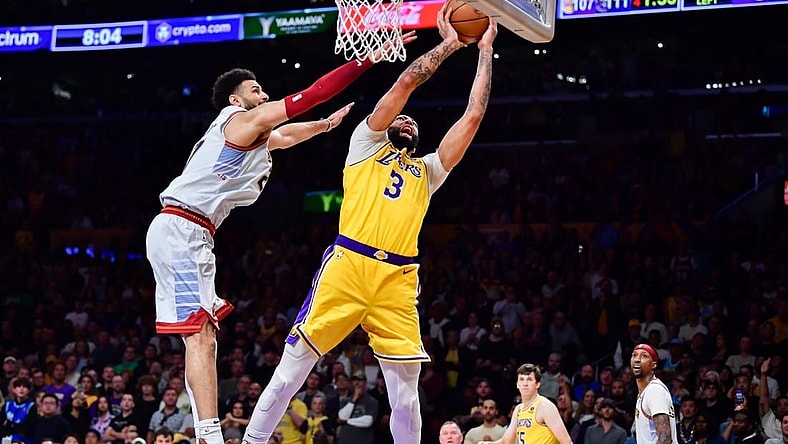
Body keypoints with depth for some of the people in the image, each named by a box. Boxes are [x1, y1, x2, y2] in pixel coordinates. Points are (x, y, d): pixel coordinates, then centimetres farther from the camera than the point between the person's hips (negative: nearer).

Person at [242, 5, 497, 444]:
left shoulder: (427, 171, 28)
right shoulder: (366, 145, 19)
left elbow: (473, 116, 22)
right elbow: (406, 83, 9)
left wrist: (485, 51, 22)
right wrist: (449, 45, 16)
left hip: (397, 280, 3)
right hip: (347, 267, -3)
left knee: (406, 393, -3)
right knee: (292, 369, -4)